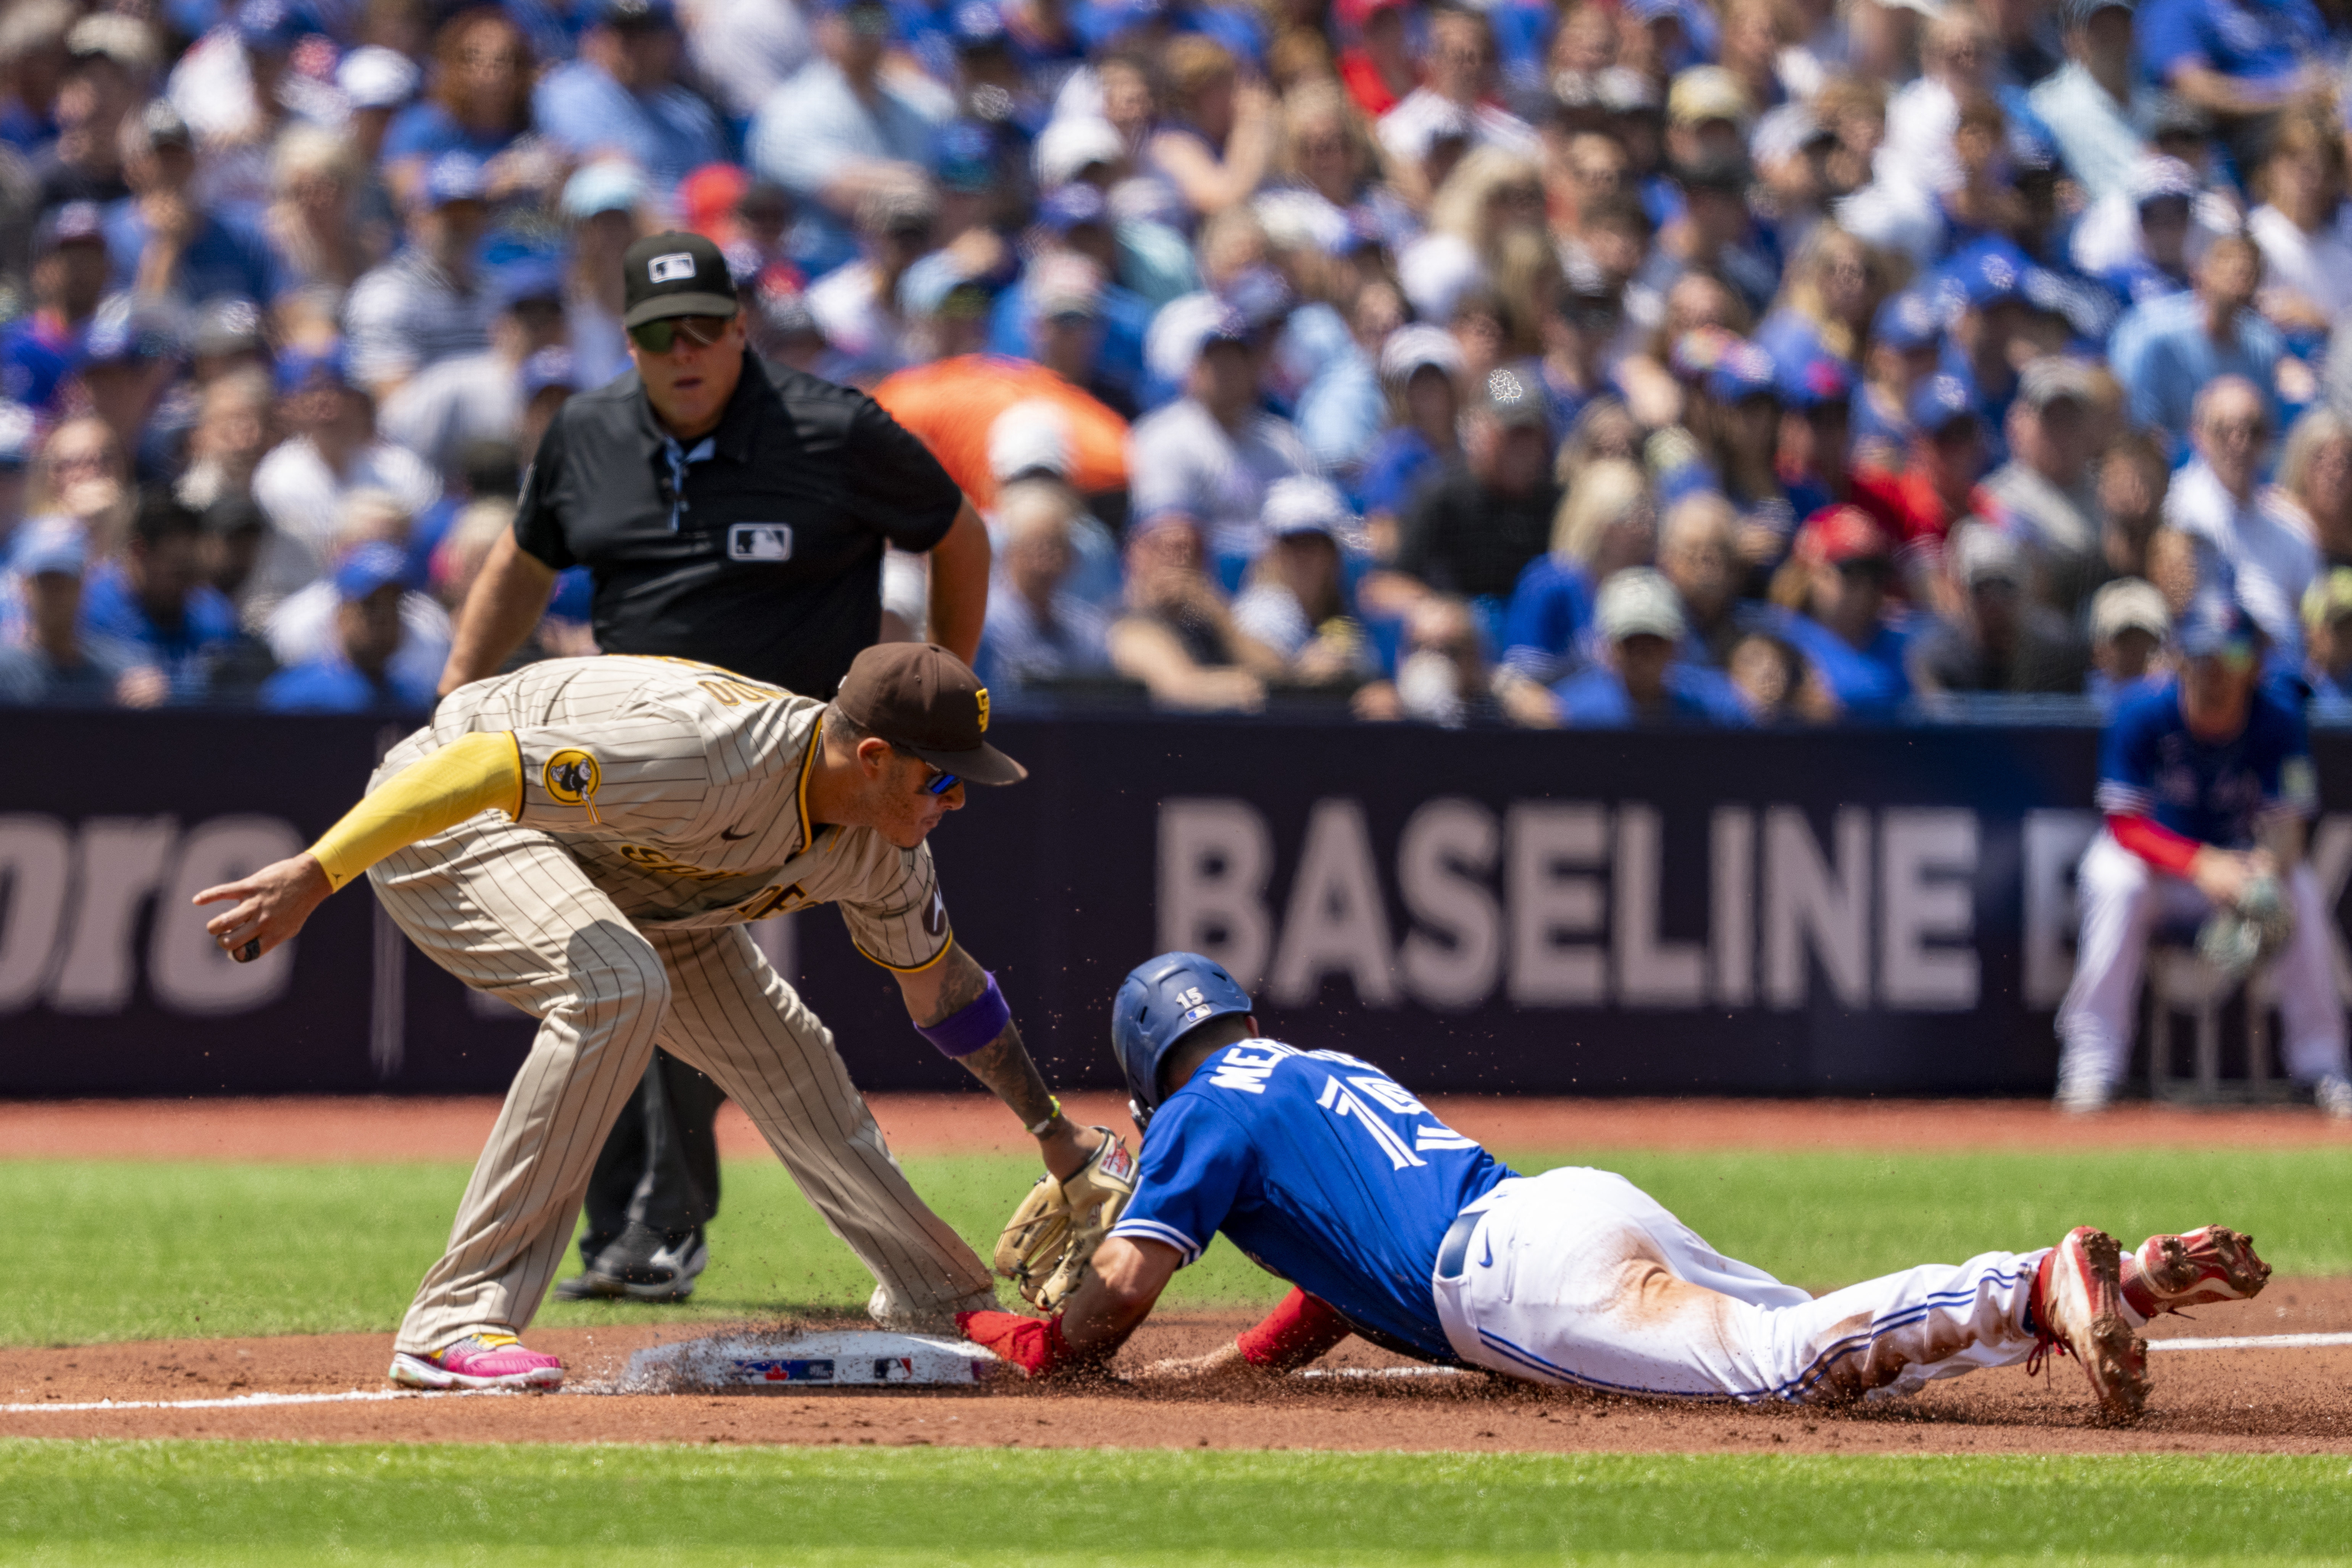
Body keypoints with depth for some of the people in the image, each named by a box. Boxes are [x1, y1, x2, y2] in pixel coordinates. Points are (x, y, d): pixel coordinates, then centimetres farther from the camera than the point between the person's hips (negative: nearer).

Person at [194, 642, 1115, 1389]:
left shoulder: (882, 853, -11)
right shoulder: (707, 757, -39)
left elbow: (942, 986, 8)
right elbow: (483, 769, -42)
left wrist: (1054, 1133, 13)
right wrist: (315, 876, -47)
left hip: (614, 874, 8)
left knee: (787, 1059, 8)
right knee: (615, 987, -34)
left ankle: (934, 1308, 29)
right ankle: (456, 1326, -34)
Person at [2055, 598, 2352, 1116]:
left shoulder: (2278, 725, -15)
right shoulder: (2143, 714, -21)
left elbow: (2287, 823, -19)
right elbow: (2125, 825, -22)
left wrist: (2263, 868, -44)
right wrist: (2201, 865, -39)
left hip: (2241, 856, 2)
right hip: (2151, 854, -2)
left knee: (2302, 891, -26)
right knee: (2116, 883, -34)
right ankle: (2091, 1065, -32)